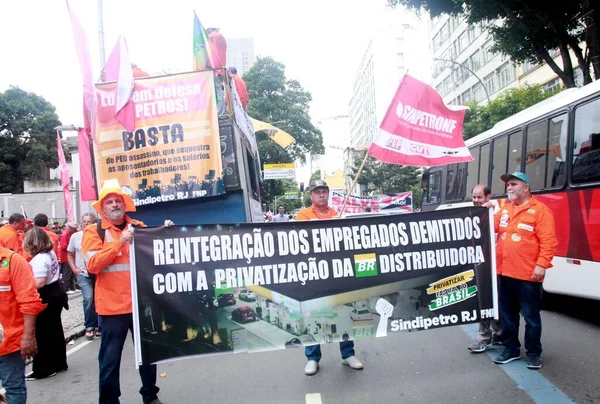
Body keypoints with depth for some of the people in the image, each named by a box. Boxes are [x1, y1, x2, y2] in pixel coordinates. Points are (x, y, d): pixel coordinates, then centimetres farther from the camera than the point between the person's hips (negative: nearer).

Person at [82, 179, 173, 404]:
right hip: (112, 306, -3)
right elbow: (92, 265, -14)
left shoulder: (139, 227, 9)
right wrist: (119, 242, -21)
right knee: (110, 360, 5)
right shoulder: (94, 231, -1)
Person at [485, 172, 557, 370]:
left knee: (531, 317, 6)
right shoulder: (504, 209, 14)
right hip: (504, 272, 6)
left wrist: (541, 265, -18)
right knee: (507, 315, 14)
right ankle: (511, 349, 27)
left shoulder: (539, 210, -6)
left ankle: (534, 353, 21)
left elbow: (548, 241, -12)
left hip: (527, 274, -6)